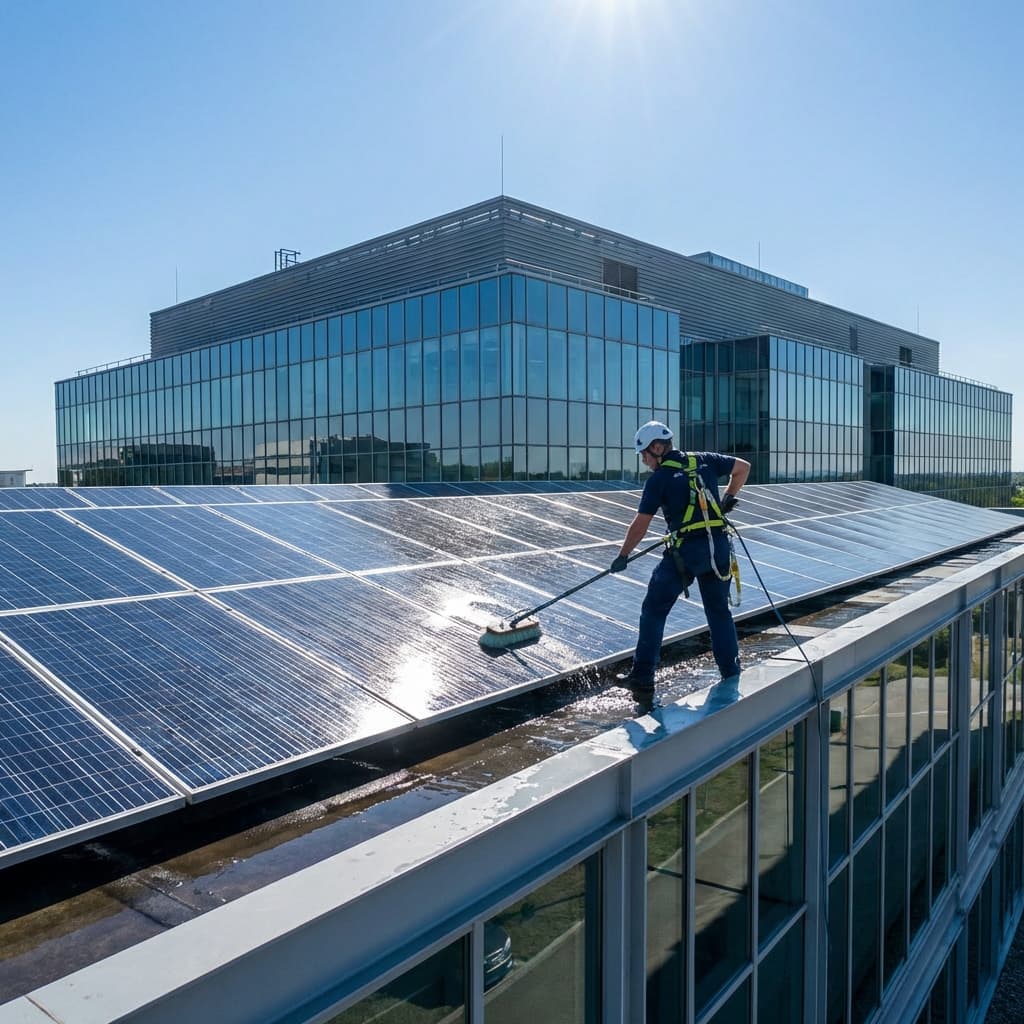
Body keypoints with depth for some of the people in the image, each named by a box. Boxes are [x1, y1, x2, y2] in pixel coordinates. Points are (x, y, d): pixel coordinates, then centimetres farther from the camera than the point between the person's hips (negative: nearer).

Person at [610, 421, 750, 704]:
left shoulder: (659, 477, -3)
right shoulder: (704, 460, 11)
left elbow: (641, 523, -2)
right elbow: (743, 467, 19)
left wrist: (623, 556, 8)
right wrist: (728, 499, 21)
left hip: (685, 551, -5)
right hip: (719, 546, 5)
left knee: (654, 611, 5)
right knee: (719, 612, 17)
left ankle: (642, 680, 6)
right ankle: (733, 677, 21)